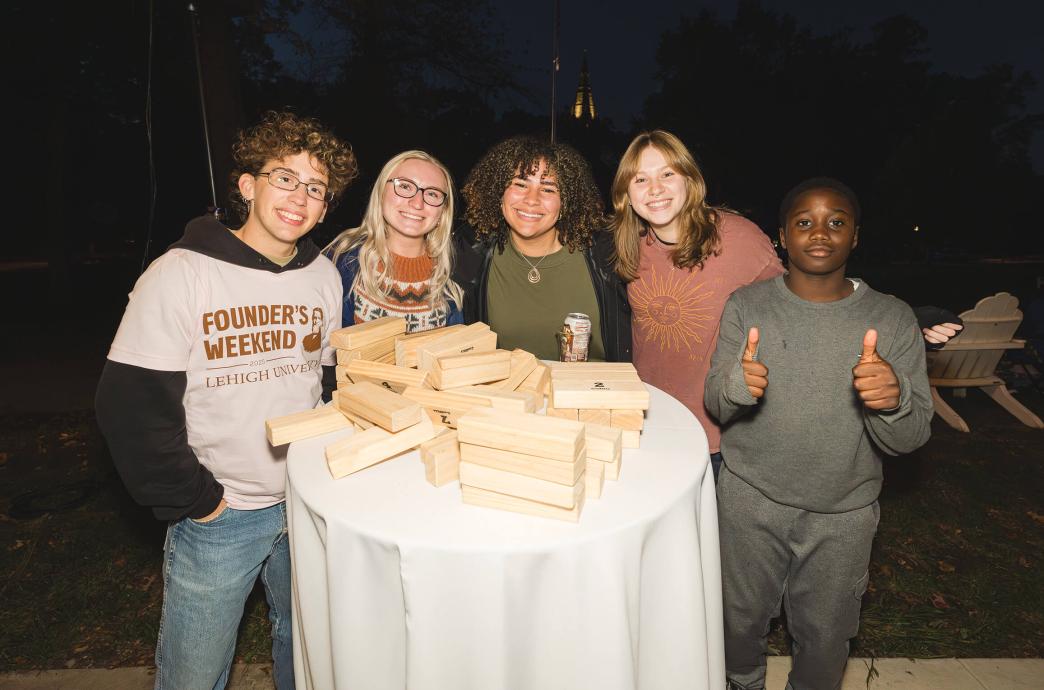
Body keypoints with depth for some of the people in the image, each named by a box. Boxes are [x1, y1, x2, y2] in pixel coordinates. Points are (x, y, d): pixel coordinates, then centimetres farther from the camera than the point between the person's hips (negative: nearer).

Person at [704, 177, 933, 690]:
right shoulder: (746, 305, -7)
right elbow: (714, 404, -7)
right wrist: (736, 385, -31)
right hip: (749, 501, 0)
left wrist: (894, 399, -31)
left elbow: (909, 439, -9)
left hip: (842, 515, 0)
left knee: (825, 633, 20)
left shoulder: (893, 320, -8)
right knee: (741, 618, 20)